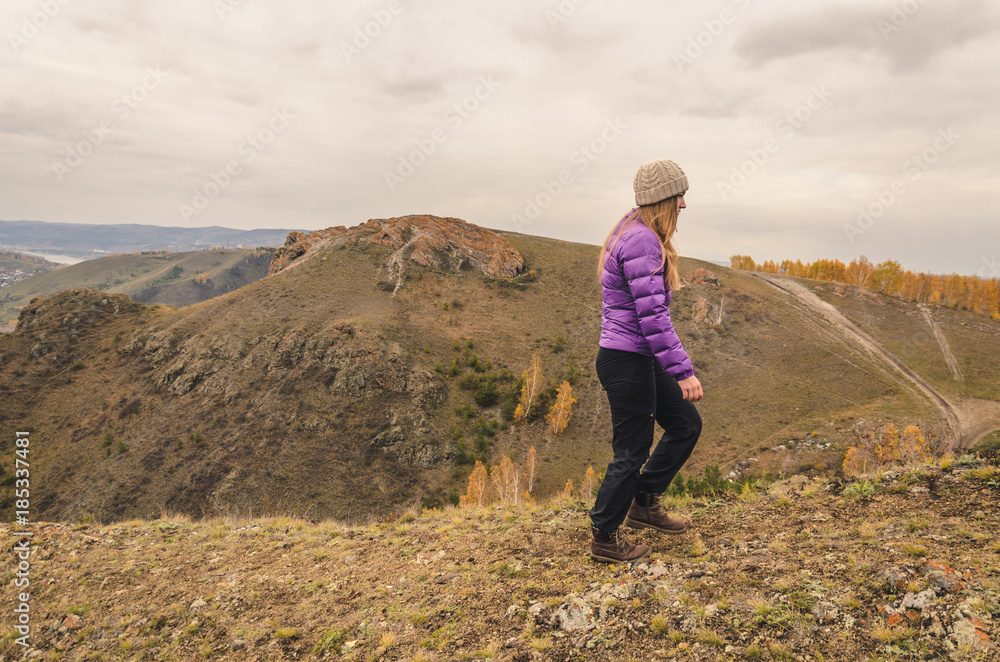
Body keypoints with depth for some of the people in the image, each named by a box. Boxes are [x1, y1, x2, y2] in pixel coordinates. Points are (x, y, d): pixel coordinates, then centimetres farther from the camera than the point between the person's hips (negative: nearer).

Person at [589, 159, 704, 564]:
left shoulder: (639, 234, 14)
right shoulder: (641, 240, -19)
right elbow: (652, 314, -25)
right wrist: (683, 371, -22)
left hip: (639, 360, 10)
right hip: (627, 362, -10)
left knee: (686, 424, 17)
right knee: (632, 453, 3)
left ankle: (644, 503, 29)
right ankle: (603, 538, 21)